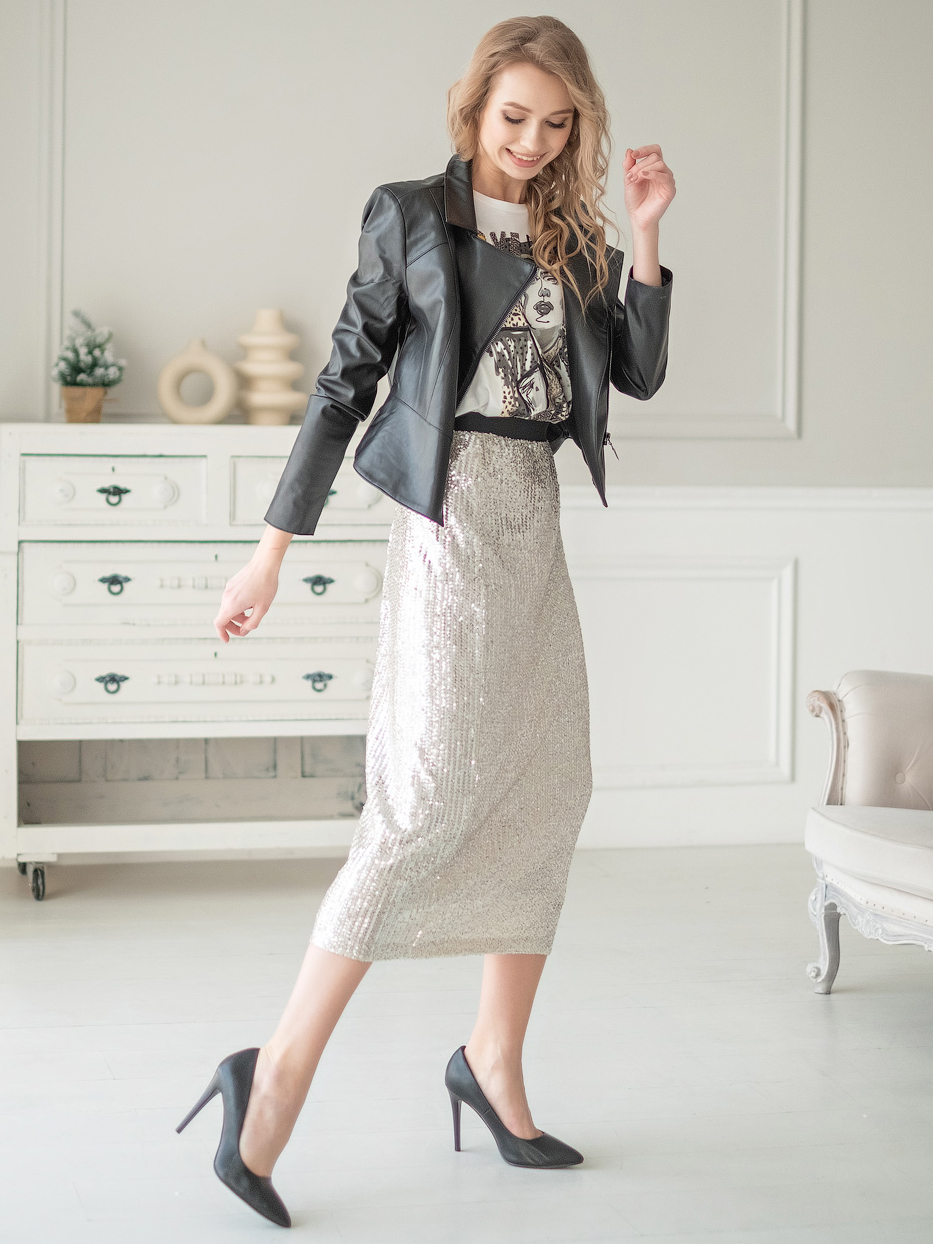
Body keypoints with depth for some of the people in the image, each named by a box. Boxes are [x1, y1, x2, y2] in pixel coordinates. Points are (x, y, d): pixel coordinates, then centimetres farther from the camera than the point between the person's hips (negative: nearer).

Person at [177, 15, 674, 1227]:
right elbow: (347, 380, -3)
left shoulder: (570, 239, 14)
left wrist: (645, 232, -2)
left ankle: (496, 1060, 15)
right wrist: (275, 546, -6)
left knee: (548, 791, 5)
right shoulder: (411, 214, 0)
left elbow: (638, 371, 7)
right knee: (436, 792, -15)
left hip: (537, 525, 7)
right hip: (454, 511, -7)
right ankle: (280, 1072, -12)